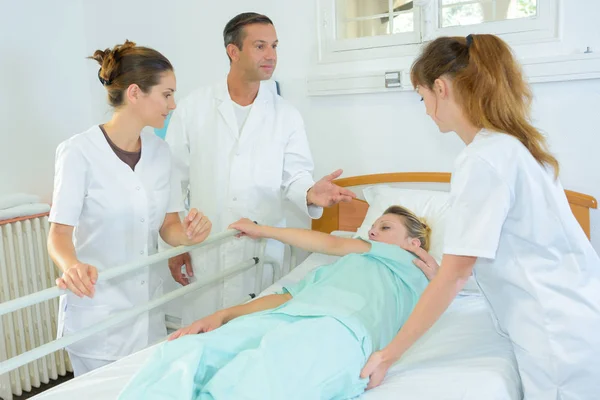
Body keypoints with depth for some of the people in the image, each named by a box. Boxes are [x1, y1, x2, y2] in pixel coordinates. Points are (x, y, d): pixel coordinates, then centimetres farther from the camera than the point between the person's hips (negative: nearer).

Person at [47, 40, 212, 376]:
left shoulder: (159, 151, 4)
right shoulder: (79, 152, -14)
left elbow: (167, 226, 5)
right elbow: (60, 232, -13)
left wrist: (187, 233, -17)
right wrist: (72, 266, -35)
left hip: (148, 309, 5)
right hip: (97, 313, -5)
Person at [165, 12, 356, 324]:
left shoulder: (286, 115, 4)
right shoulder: (192, 108, 2)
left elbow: (295, 174, 0)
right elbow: (174, 179, 5)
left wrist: (309, 192, -24)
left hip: (263, 251, 1)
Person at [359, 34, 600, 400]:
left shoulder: (483, 159, -20)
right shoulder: (515, 144, 7)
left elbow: (454, 275, -19)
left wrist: (388, 355, -12)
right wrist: (447, 274, 27)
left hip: (564, 339, -8)